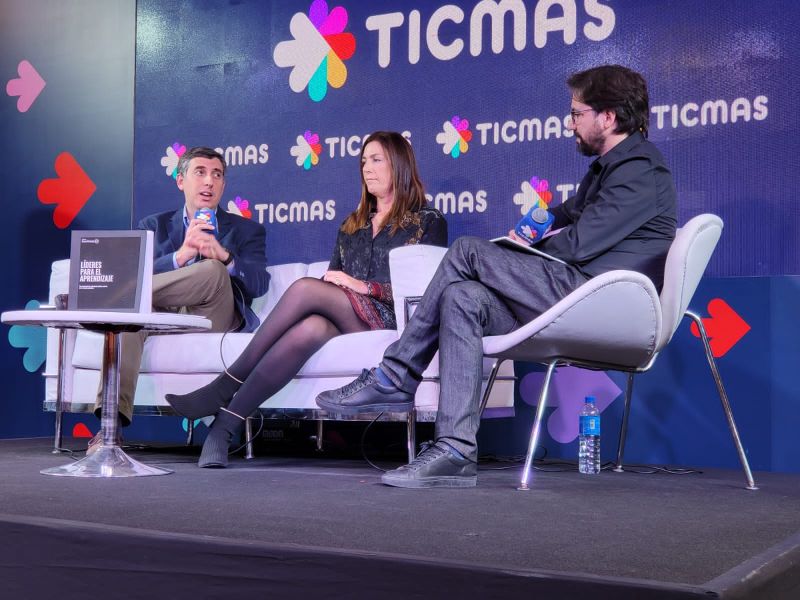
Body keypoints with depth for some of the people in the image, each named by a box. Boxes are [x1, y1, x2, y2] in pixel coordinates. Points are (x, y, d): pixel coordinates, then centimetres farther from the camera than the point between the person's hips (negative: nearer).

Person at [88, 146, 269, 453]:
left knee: (214, 271, -32)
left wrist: (224, 256, -22)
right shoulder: (154, 226, 22)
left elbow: (259, 284, -1)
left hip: (215, 321, -1)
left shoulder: (247, 231, 19)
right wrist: (181, 256, -19)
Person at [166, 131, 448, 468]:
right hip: (342, 319, 4)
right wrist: (333, 282, -3)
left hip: (390, 319, -4)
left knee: (305, 287, -31)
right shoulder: (351, 226, 30)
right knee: (311, 328, -36)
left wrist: (366, 286, -10)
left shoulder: (428, 222, 12)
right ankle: (226, 424, -43)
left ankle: (226, 387, -30)